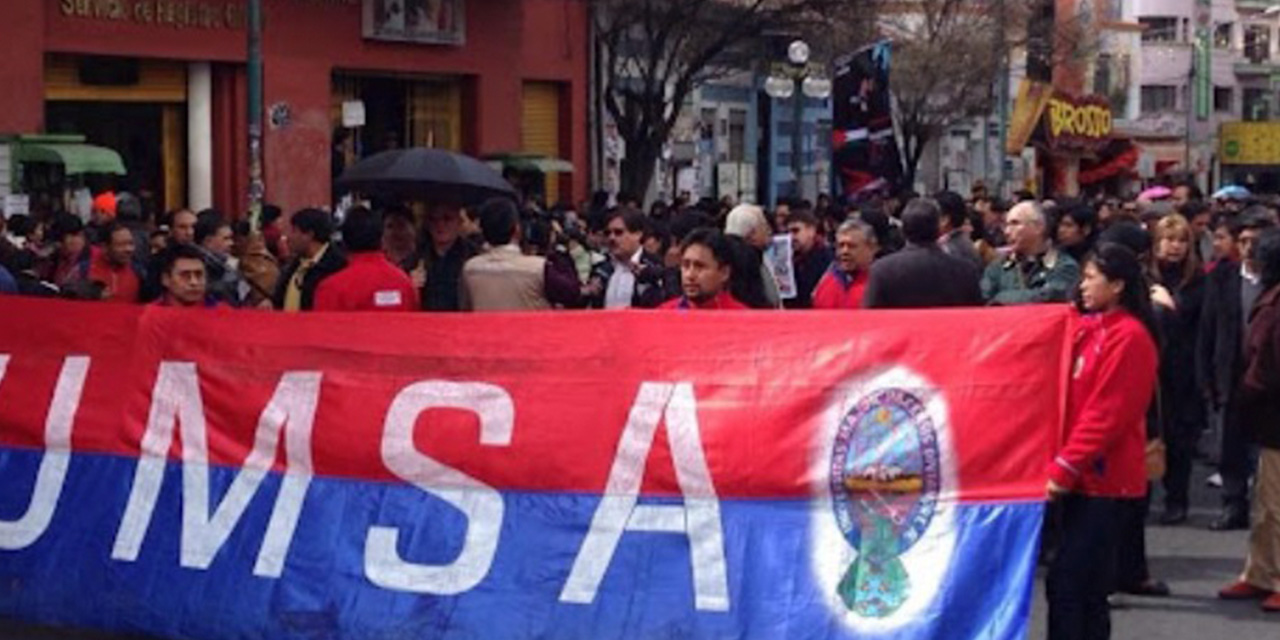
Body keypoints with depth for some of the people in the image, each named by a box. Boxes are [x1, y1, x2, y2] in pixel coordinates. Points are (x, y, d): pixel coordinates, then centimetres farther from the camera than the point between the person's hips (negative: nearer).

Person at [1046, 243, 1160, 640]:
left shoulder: (1129, 337, -14)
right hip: (1084, 474, 9)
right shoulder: (1089, 328, 12)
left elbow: (1107, 414, -18)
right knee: (1087, 583, 11)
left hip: (1103, 477, -9)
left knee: (1065, 581, -11)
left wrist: (1065, 467, -18)